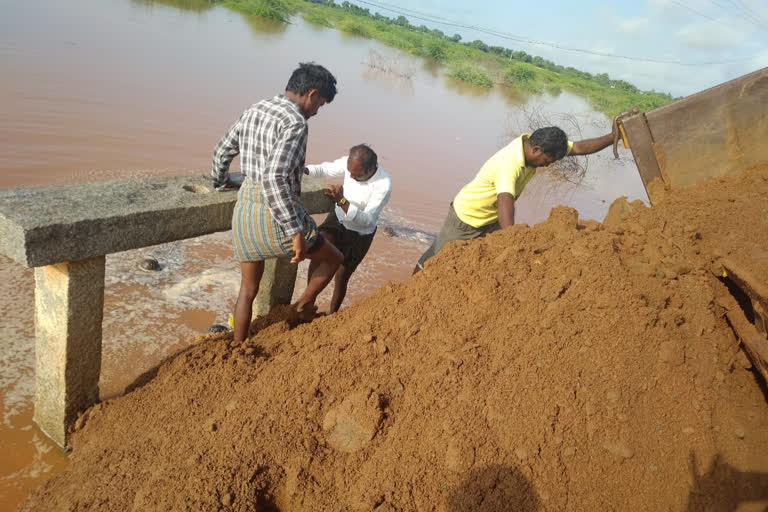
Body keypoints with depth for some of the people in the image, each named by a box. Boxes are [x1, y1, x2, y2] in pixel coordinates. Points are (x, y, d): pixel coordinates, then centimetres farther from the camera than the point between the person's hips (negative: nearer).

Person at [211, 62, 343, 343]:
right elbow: (274, 178, -30)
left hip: (245, 209, 8)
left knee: (248, 289, 24)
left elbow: (222, 151, 22)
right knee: (333, 258, 21)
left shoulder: (253, 111, 9)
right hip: (277, 217, -8)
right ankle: (303, 304, 39)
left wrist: (221, 181, 42)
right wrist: (296, 232, -27)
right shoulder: (295, 123, -18)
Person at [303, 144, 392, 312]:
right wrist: (303, 169, -22)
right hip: (337, 219, 4)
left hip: (359, 234, -4)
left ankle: (332, 314, 32)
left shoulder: (384, 185, -32)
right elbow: (325, 169, -2)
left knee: (341, 279, 6)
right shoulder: (350, 162, -19)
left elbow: (367, 220, -30)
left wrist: (342, 201, -44)